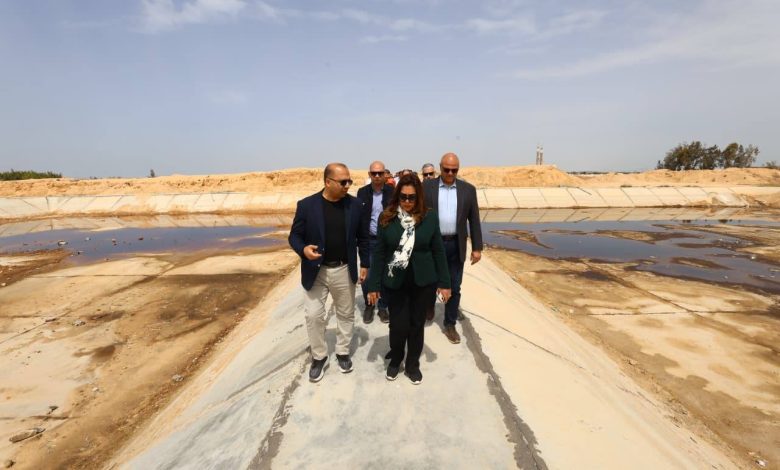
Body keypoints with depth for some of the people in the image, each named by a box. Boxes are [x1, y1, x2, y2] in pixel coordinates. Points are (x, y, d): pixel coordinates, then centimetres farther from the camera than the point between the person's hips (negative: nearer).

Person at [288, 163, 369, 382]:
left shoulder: (355, 205, -3)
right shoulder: (306, 205, -10)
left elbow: (363, 237, 5)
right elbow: (294, 235, -5)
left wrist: (365, 264, 5)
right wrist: (303, 249, -27)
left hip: (344, 270, 2)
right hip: (316, 271, -2)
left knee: (346, 314, 14)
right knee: (313, 315, 3)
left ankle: (343, 352, 35)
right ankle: (319, 356, 26)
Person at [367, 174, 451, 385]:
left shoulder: (429, 217, -5)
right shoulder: (387, 218, -6)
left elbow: (438, 251, 0)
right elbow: (379, 253, -4)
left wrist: (444, 282, 0)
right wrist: (374, 285, -4)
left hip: (422, 281, 1)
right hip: (394, 282, -1)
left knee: (417, 324, 12)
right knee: (398, 325, 2)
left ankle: (412, 365, 35)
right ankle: (395, 360, 33)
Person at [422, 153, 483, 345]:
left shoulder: (468, 189, 3)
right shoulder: (426, 187, -2)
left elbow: (474, 220, 4)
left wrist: (477, 247, 1)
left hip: (455, 246, 1)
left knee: (454, 288, 7)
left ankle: (450, 325, 22)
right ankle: (429, 304, 45)